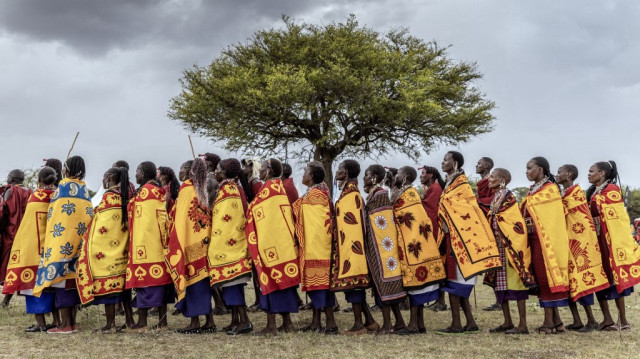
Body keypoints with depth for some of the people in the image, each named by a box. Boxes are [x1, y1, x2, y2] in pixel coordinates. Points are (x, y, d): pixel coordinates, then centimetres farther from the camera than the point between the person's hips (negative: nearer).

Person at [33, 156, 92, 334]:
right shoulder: (84, 188, 12)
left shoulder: (64, 185, -7)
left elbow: (55, 214, -8)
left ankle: (65, 324, -5)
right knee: (72, 275, 10)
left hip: (63, 237, -7)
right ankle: (72, 322, 12)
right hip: (79, 239, 7)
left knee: (61, 276, -5)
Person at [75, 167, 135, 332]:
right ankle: (129, 320, 13)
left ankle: (110, 324, -2)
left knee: (107, 283, -3)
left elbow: (103, 226, -13)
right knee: (121, 282, 11)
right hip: (122, 249, 8)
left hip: (107, 247, -8)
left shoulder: (108, 196, -10)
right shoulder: (124, 197, 11)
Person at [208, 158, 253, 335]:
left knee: (230, 281, -9)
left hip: (226, 244, -10)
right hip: (235, 244, 10)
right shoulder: (236, 187, 16)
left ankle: (244, 321, -11)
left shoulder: (227, 189, -12)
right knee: (233, 283, 11)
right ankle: (235, 321, 15)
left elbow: (224, 219, -17)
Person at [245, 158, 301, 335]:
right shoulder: (280, 187, 15)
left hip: (270, 241, -9)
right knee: (283, 279, 11)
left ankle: (271, 325, -6)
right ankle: (287, 322, 15)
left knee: (270, 279, -7)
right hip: (283, 241, 9)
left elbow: (257, 213, -10)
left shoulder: (268, 188, -9)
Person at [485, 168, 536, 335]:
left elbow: (516, 223, -15)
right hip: (499, 246, 9)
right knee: (500, 283, 9)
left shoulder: (508, 197, -9)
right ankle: (507, 322, 16)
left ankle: (522, 325, -4)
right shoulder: (496, 198, 17)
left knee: (515, 281, -7)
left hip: (510, 245, -9)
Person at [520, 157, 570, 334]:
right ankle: (556, 320, 13)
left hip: (545, 238, -8)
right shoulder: (533, 190, 17)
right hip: (534, 238, 8)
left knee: (545, 275, -6)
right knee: (542, 276, 8)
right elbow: (525, 212, 18)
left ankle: (549, 321, -1)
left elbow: (549, 218, -13)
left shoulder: (550, 189, -7)